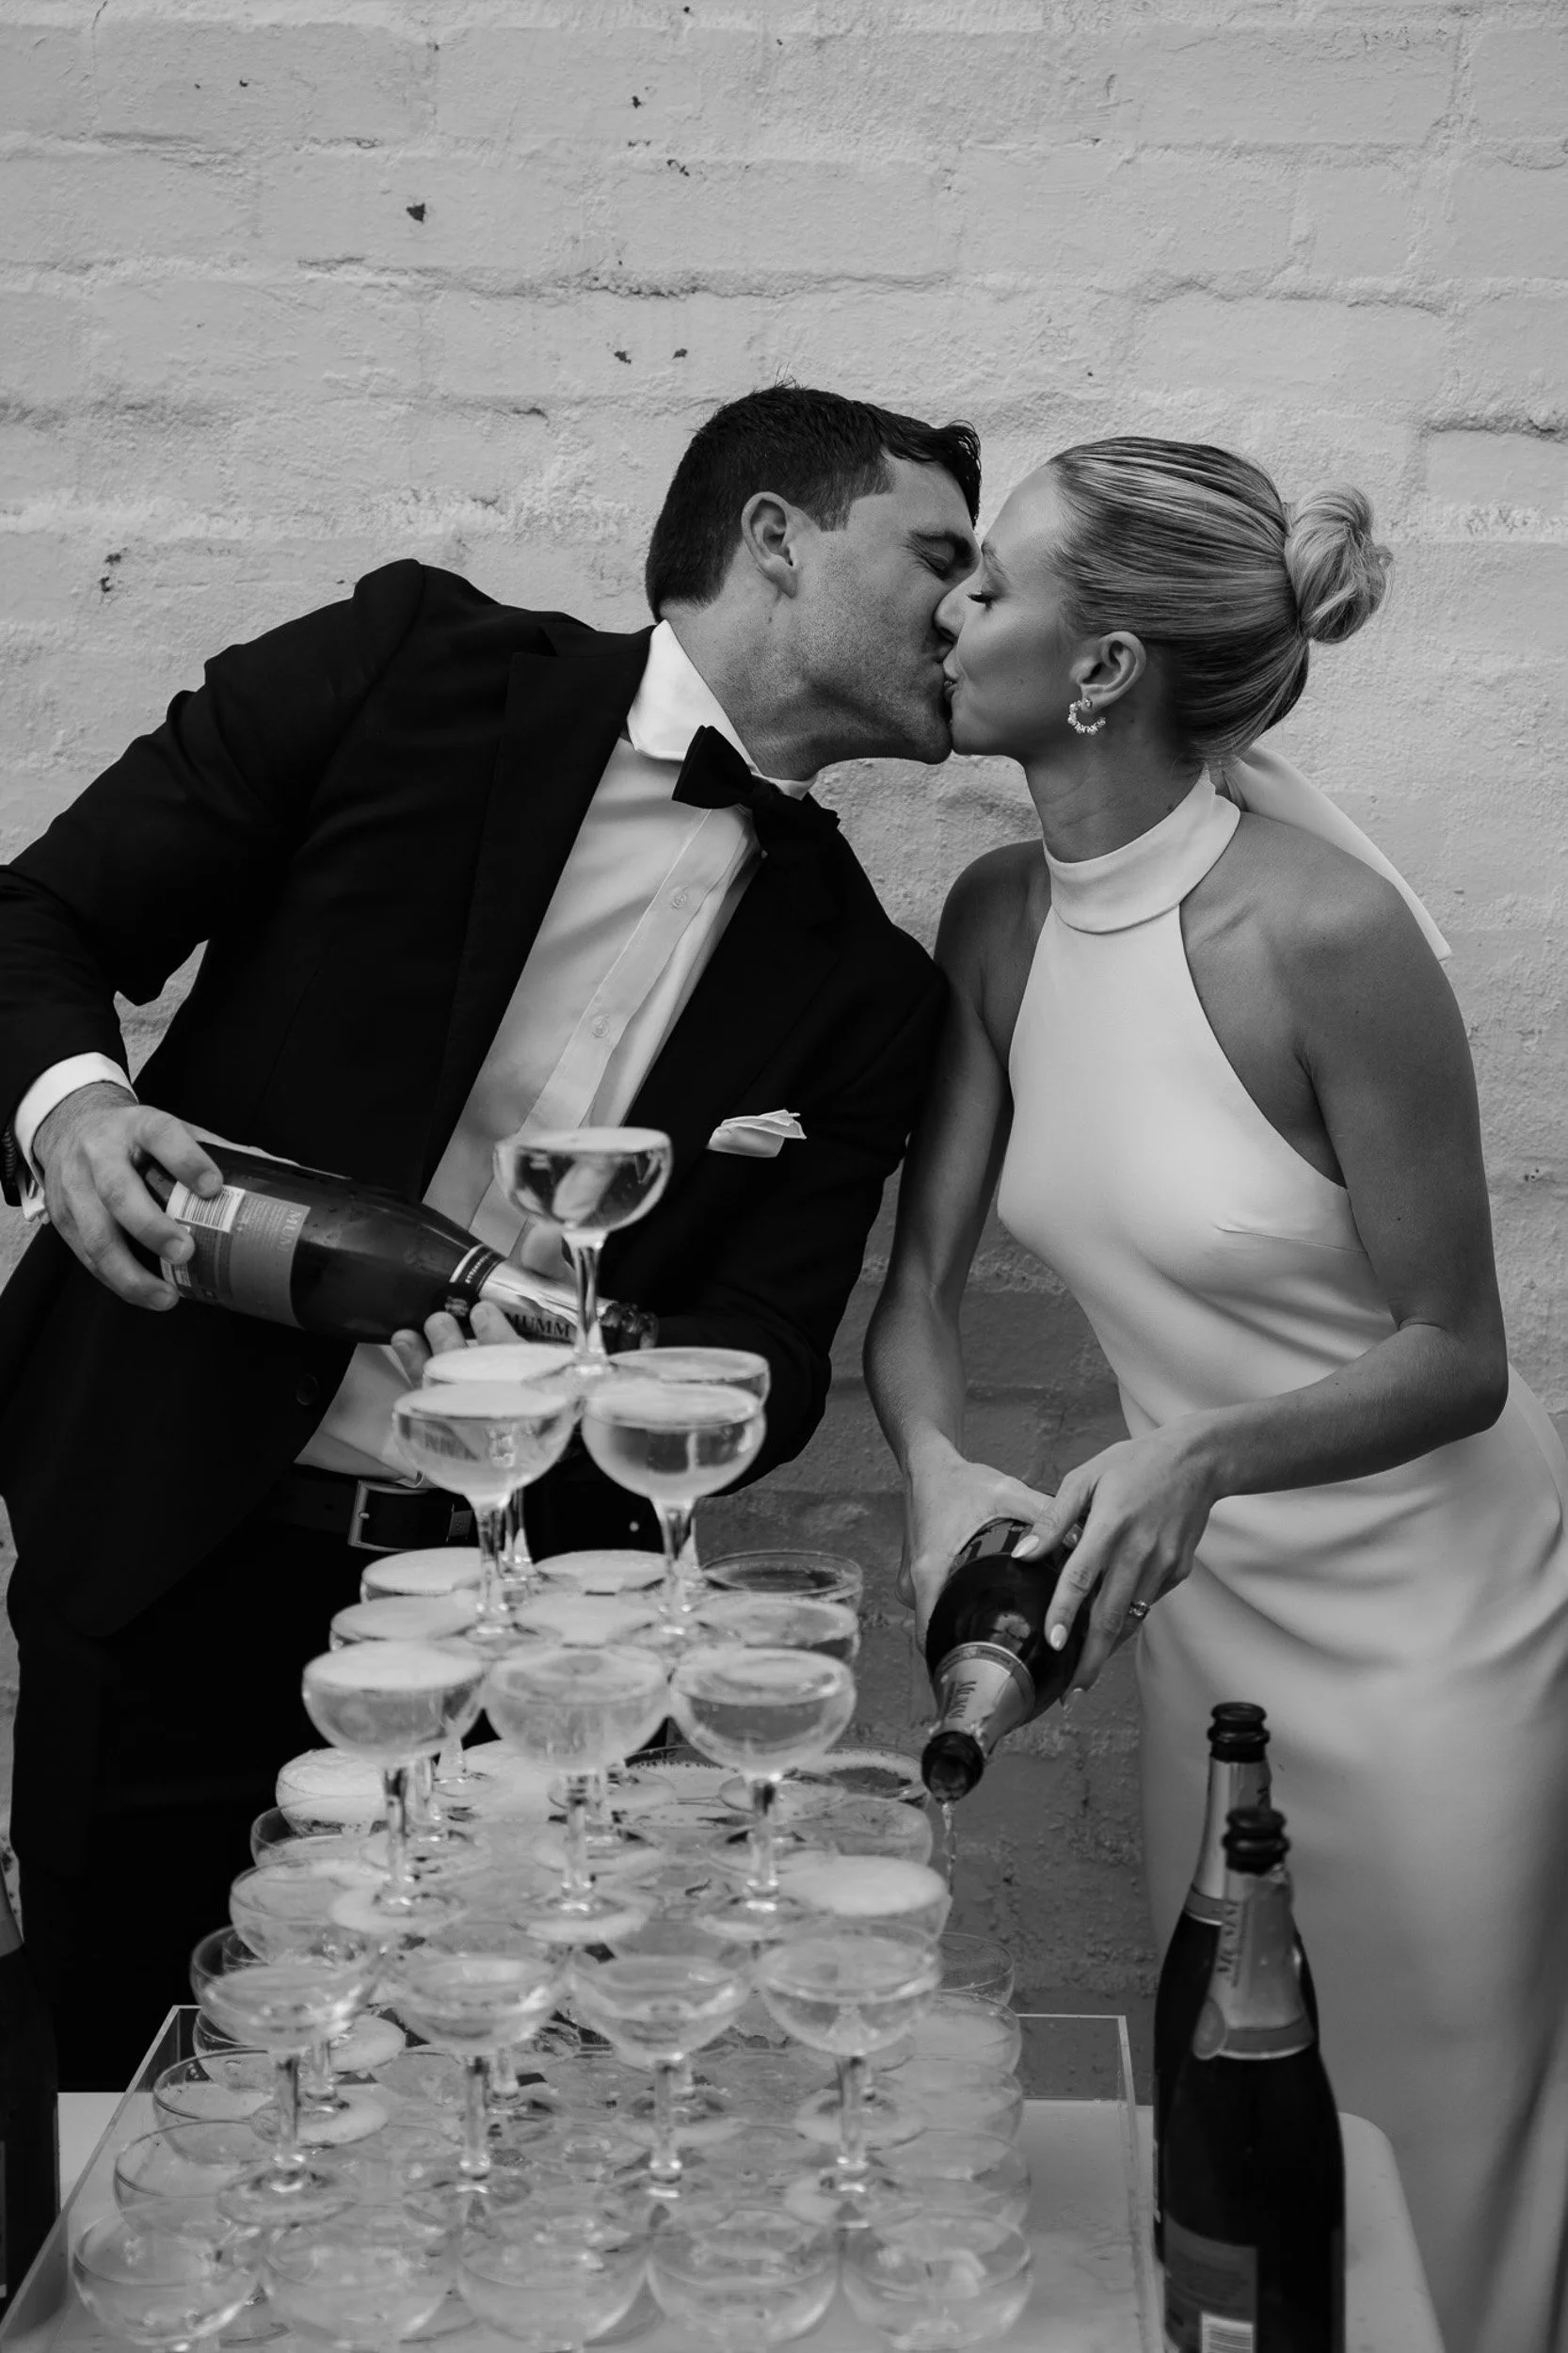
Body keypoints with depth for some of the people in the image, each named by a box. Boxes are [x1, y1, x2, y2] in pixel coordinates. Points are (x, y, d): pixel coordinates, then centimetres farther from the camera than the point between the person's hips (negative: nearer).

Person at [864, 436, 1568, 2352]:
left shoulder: (1322, 930, -25)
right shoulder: (1002, 919, -5)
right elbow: (920, 1282, -3)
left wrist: (1205, 1454, -34)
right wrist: (937, 1465, -24)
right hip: (1203, 1607, 6)